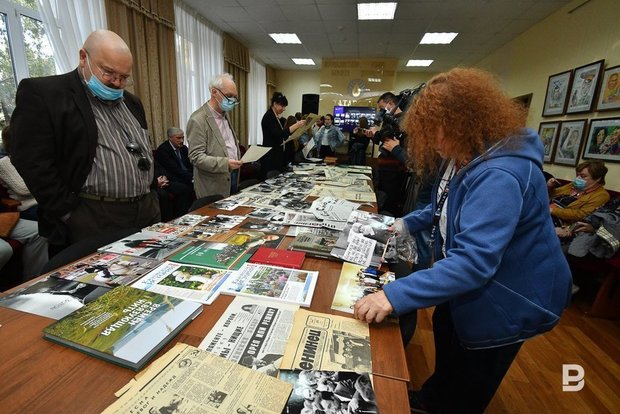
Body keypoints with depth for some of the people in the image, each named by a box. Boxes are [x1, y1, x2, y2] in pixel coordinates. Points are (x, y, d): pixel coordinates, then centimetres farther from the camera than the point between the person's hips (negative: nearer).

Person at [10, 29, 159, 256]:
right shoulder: (42, 93, -4)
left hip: (148, 213, 6)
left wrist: (150, 199, 10)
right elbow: (34, 164, -10)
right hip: (93, 221, -5)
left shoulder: (131, 102, 16)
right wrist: (73, 217, -12)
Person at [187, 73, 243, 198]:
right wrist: (225, 163, -29)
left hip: (232, 178, 8)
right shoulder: (198, 120, -15)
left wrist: (238, 160, 5)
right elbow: (196, 157, -18)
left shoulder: (224, 115, 12)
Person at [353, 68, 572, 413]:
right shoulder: (465, 157, -2)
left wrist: (396, 295, -46)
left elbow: (474, 261, -43)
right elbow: (450, 207, 14)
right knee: (446, 339, 29)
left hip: (509, 301, -10)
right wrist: (410, 222, 2)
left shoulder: (499, 175, -36)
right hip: (470, 285, 10)